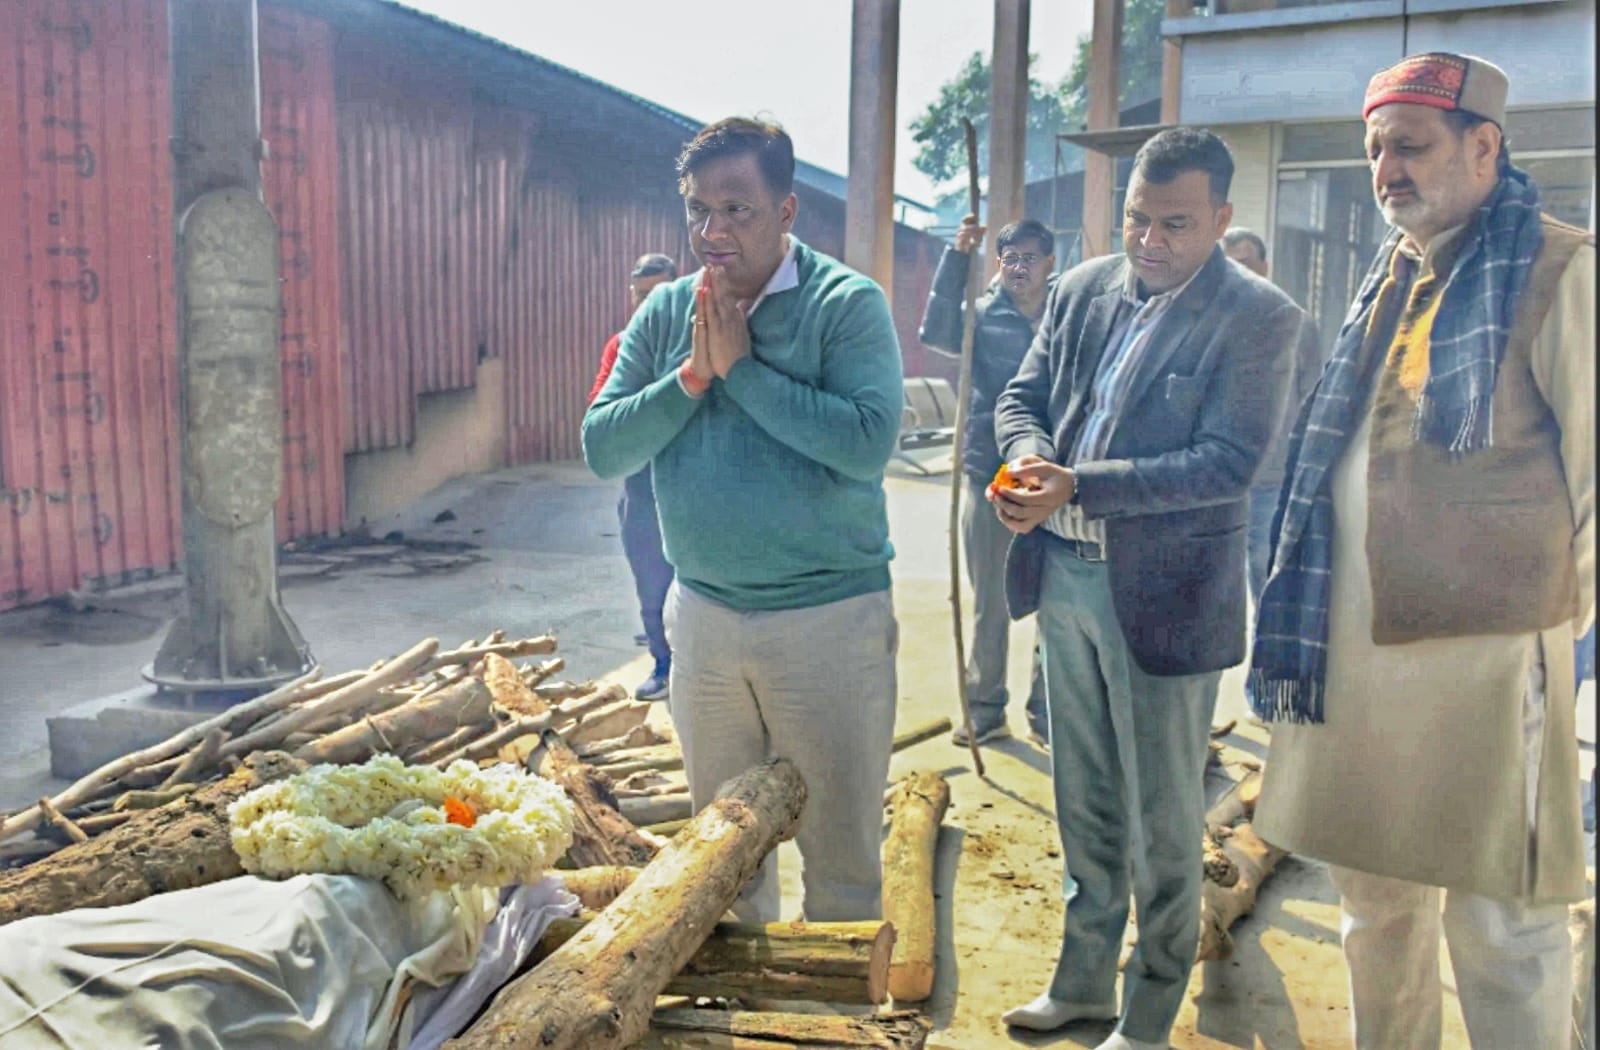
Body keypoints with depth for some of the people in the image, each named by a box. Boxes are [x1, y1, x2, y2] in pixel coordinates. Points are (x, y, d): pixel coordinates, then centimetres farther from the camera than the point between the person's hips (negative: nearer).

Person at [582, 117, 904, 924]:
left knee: (840, 850, 7)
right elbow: (602, 448, -3)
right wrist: (691, 376, -16)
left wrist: (741, 367, -20)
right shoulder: (665, 311, 4)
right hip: (704, 614, 5)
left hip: (830, 617, -4)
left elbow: (868, 443, -25)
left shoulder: (847, 304, -10)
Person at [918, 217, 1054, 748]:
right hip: (988, 477, 0)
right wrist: (958, 255, -23)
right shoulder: (982, 317, 0)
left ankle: (1045, 711, 22)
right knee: (989, 605, 11)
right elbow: (936, 331, -19)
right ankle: (984, 708, 23)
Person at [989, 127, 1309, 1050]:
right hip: (1065, 575, 6)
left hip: (1164, 593, -5)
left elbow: (1229, 463, -20)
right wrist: (1031, 456, -14)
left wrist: (1076, 485, -26)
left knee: (1162, 822, 9)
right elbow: (1022, 397, 9)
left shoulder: (1258, 317, -12)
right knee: (1084, 802, 19)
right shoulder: (1082, 290, 6)